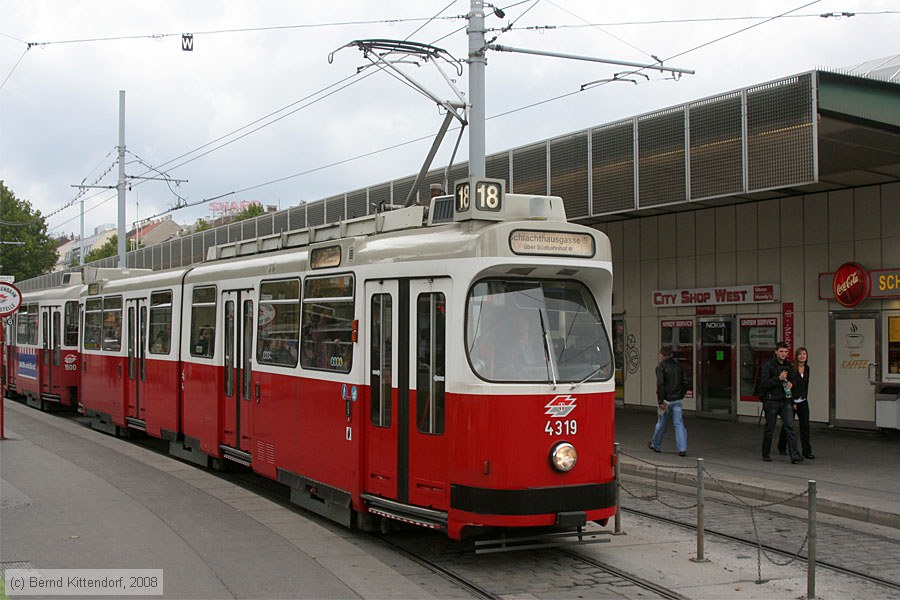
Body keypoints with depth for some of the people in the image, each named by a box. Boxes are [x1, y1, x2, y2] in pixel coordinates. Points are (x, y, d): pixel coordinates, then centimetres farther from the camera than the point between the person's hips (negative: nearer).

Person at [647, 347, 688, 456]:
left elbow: (660, 385, -16)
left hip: (666, 399, -4)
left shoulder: (661, 367, -10)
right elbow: (683, 383, 13)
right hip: (677, 399, 4)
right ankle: (682, 449, -8)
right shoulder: (678, 366, 9)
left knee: (661, 423, 10)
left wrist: (660, 401, -15)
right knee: (678, 423, 1)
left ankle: (655, 445, 27)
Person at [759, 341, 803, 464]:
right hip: (771, 401, -4)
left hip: (785, 400, 4)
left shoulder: (789, 366, 10)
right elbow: (764, 383, -14)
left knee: (790, 427, -7)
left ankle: (794, 455, -11)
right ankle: (765, 454, 21)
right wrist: (779, 378, -23)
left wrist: (790, 383, -1)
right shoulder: (768, 366, -7)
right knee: (769, 429, 5)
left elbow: (792, 379, 22)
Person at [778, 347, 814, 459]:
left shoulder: (807, 368, 6)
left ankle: (807, 451, -5)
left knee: (805, 425, -5)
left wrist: (804, 397, 16)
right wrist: (792, 402, -16)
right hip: (791, 401, -5)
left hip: (803, 401, 5)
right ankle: (782, 447, 30)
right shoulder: (791, 368, -13)